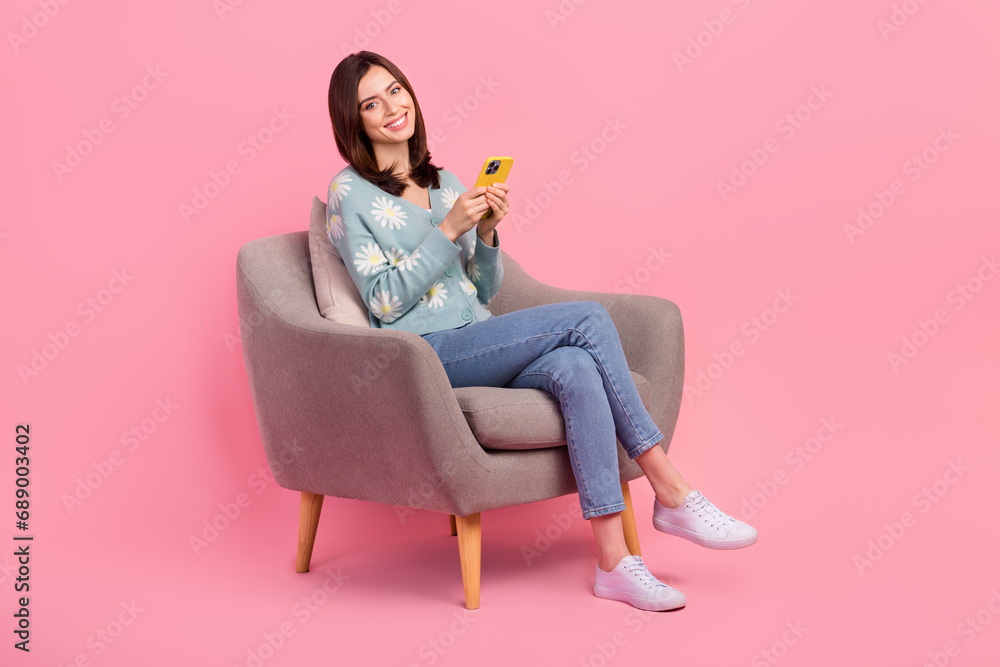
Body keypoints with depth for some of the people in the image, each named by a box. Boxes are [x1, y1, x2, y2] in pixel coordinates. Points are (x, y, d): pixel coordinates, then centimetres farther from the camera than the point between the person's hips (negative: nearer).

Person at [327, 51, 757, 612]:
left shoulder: (447, 185, 19)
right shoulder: (350, 194, 1)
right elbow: (384, 300, -8)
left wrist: (487, 234, -2)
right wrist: (448, 230, -14)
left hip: (478, 345, 6)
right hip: (424, 356, -6)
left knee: (575, 369, -28)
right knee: (588, 318, -24)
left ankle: (614, 560, -28)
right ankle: (672, 494, -20)